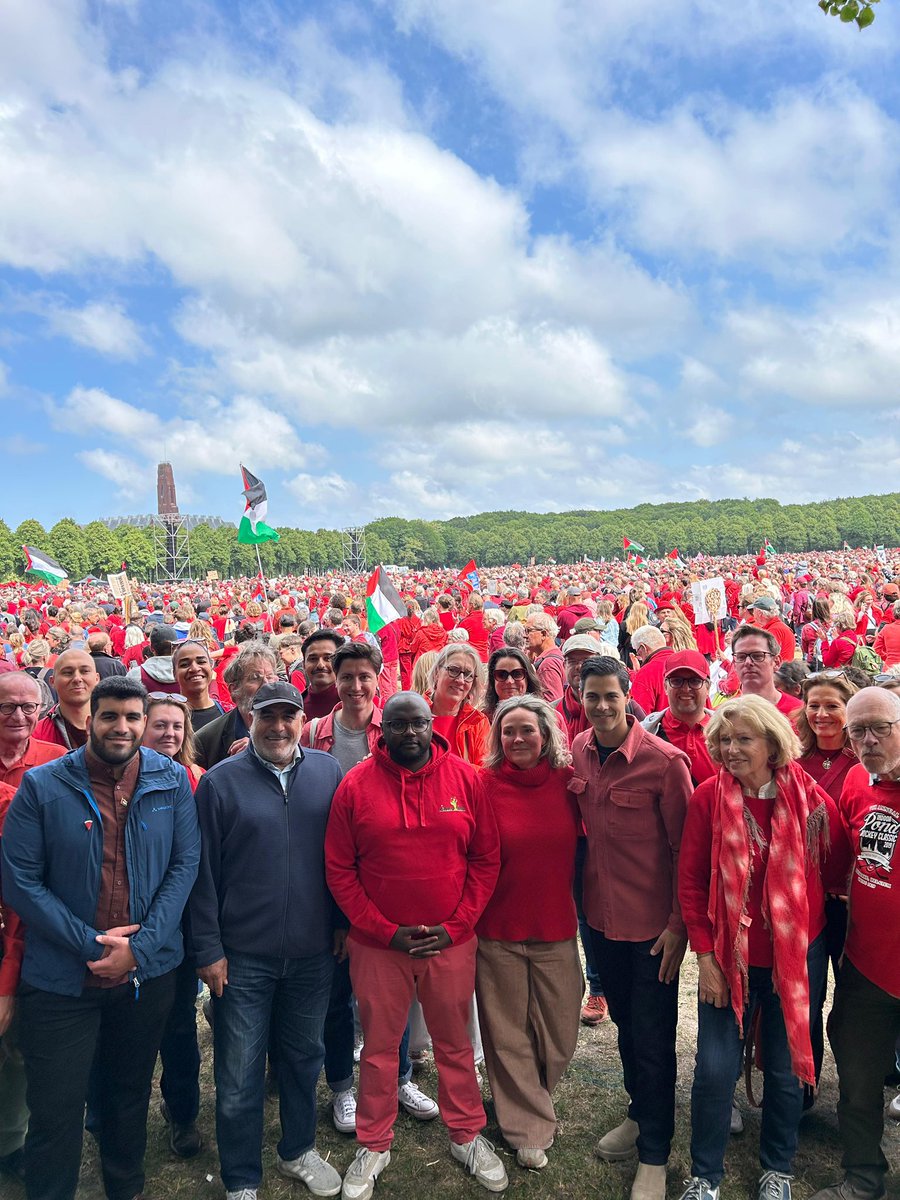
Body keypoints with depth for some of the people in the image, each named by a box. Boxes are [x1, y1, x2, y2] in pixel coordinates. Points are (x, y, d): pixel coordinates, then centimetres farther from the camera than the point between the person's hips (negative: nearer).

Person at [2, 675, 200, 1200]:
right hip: (62, 977, -2)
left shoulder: (173, 781, -5)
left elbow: (185, 865, -5)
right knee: (56, 1111, 9)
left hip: (148, 973, 2)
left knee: (131, 1096, 21)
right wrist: (90, 942, -16)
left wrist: (140, 947, -14)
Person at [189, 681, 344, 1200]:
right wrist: (208, 949, -6)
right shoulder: (220, 782, -8)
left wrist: (344, 923, 5)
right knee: (240, 1074, 10)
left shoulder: (328, 771, -1)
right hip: (243, 956, -2)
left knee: (304, 1058, 20)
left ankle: (299, 1150, 42)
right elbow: (203, 871, -6)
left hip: (313, 950, 3)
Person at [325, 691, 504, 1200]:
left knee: (455, 1043, 16)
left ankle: (468, 1136, 38)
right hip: (378, 944, 0)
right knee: (379, 1047, 15)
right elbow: (339, 871, -5)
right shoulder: (356, 785, -8)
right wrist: (386, 931, -9)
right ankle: (374, 1145, 36)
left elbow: (487, 859, -1)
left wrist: (455, 926, -7)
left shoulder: (466, 778, -5)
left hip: (452, 942, 1)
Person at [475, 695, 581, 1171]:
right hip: (498, 933, -2)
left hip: (557, 929, 2)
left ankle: (530, 1102, 42)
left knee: (559, 1036, 14)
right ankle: (530, 1129, 31)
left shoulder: (569, 781, -4)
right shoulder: (484, 784, -10)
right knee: (508, 1036, 10)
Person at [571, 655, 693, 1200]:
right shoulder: (579, 751, -3)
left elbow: (685, 847, -13)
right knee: (625, 1022, 23)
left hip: (652, 925, -5)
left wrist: (678, 923, -13)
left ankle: (655, 1155, 28)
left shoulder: (665, 760, -19)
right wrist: (586, 897, 8)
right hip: (602, 915, 5)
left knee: (653, 1038, 8)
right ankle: (639, 1115, 46)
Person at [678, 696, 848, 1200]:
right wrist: (705, 955, -6)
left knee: (787, 1068, 15)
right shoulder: (708, 797, -11)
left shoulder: (811, 798, -10)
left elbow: (837, 867, 6)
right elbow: (691, 881, -6)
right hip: (728, 955, 0)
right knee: (715, 1068, 4)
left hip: (798, 955, 1)